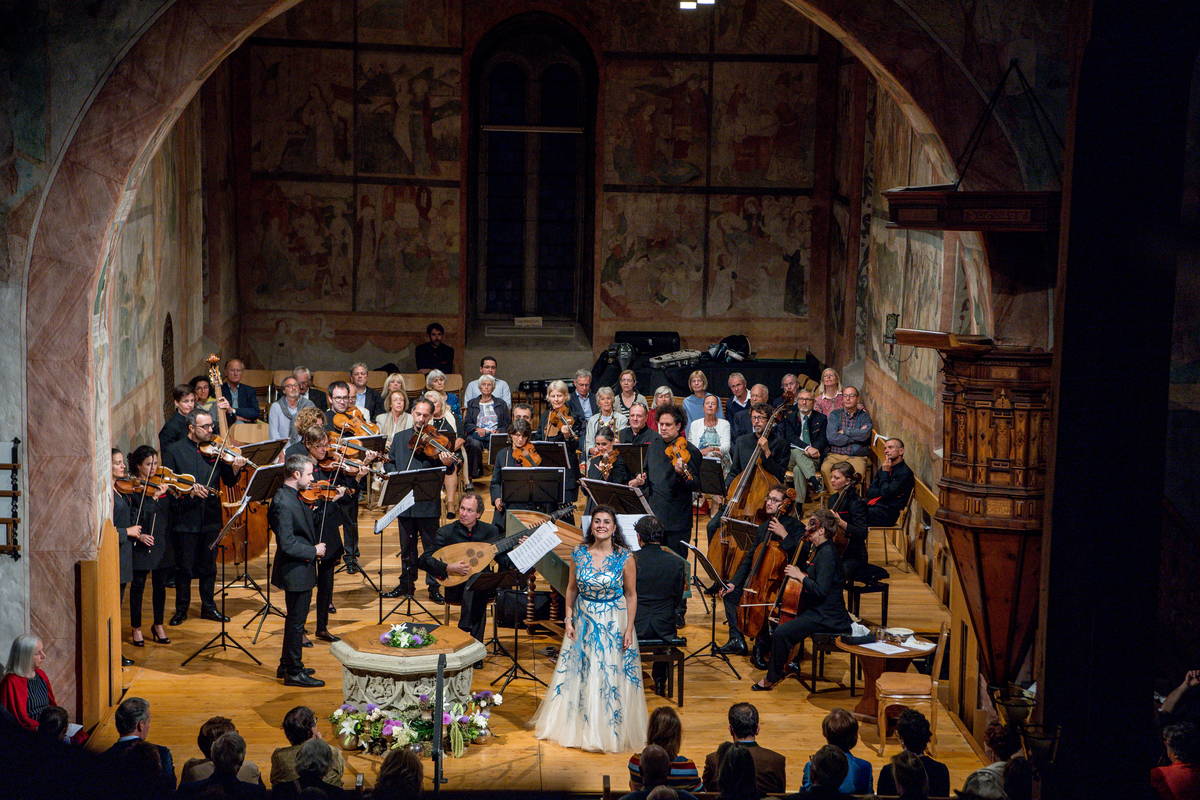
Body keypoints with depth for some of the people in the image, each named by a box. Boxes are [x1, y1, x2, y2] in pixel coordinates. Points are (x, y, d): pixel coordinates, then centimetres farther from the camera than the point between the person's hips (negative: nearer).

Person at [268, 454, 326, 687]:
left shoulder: (292, 497, 7)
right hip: (296, 573, -10)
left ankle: (287, 666, 33)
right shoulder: (283, 503, -24)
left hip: (300, 570, 10)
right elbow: (287, 545, -27)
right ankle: (294, 672, 11)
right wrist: (313, 551, -17)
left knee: (295, 620, 20)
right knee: (296, 621, 1)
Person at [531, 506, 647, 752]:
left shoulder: (624, 558, -12)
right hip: (583, 621, 3)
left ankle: (610, 730, 18)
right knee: (577, 674, 12)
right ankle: (574, 725, 29)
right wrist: (568, 619, -1)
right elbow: (572, 588, 5)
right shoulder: (579, 554, -4)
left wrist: (629, 629, -9)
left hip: (613, 623, -3)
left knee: (611, 676, 3)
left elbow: (631, 595, -6)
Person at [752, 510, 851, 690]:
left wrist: (800, 575, -18)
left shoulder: (827, 554, -21)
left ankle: (772, 678, -8)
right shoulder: (820, 549, 12)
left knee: (781, 633, -23)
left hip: (826, 617, -11)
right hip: (816, 610, 11)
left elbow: (820, 589, -29)